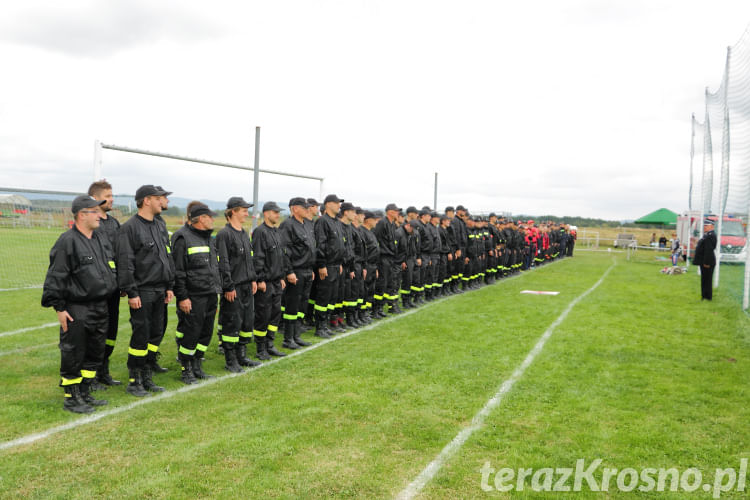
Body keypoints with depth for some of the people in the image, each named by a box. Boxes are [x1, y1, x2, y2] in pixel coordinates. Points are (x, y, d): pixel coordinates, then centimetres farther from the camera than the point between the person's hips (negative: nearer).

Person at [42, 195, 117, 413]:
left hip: (100, 307, 8)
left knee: (95, 354, 15)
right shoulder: (68, 242, -13)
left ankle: (85, 393, 27)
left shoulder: (102, 239, 13)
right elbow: (55, 277, -14)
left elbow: (111, 270, 24)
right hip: (76, 311, -8)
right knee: (73, 355, 1)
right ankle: (71, 398, 12)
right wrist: (59, 307, -15)